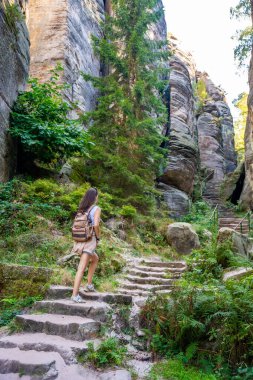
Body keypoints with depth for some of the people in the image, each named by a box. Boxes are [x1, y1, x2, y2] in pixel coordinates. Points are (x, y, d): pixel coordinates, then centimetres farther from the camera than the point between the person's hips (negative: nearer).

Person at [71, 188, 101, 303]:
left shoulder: (82, 209, 11)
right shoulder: (97, 209, -8)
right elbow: (96, 225, -21)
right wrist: (98, 237, -4)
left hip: (80, 240, 7)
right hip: (89, 240, -7)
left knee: (95, 259, 27)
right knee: (82, 268, -8)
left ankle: (89, 285, 25)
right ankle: (75, 295, -9)